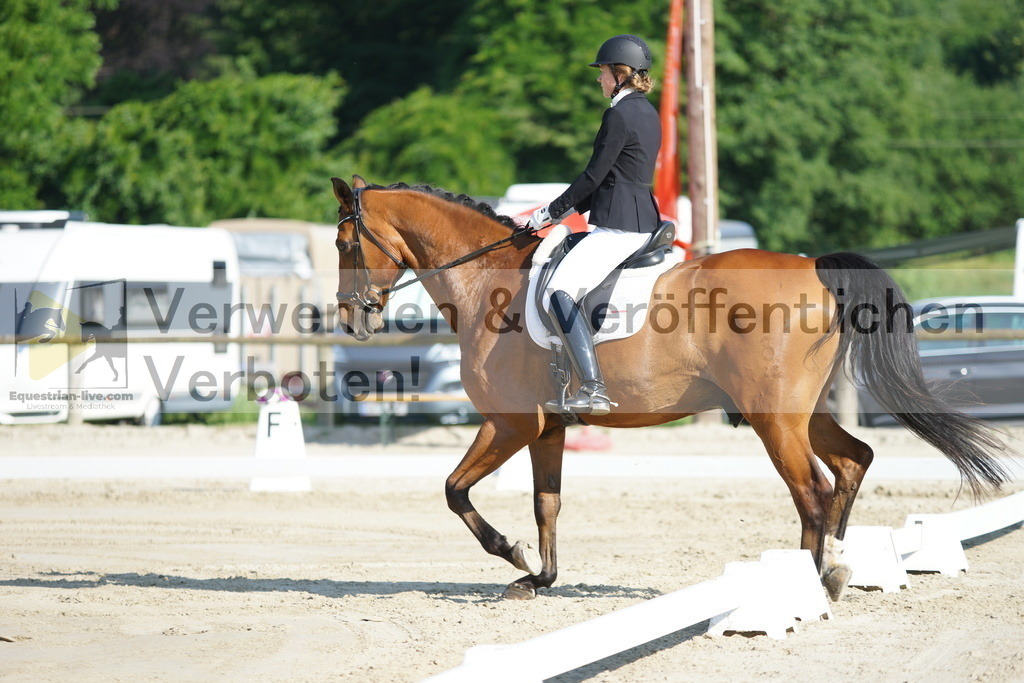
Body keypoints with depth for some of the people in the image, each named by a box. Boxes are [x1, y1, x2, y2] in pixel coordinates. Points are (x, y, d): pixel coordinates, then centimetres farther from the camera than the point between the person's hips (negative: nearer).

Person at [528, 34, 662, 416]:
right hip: (644, 220, 11)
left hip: (619, 226, -11)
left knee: (560, 292, -19)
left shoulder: (619, 115, -14)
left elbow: (595, 175, -14)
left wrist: (553, 212, -3)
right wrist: (572, 207, 21)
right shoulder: (648, 113, 16)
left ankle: (594, 391, -31)